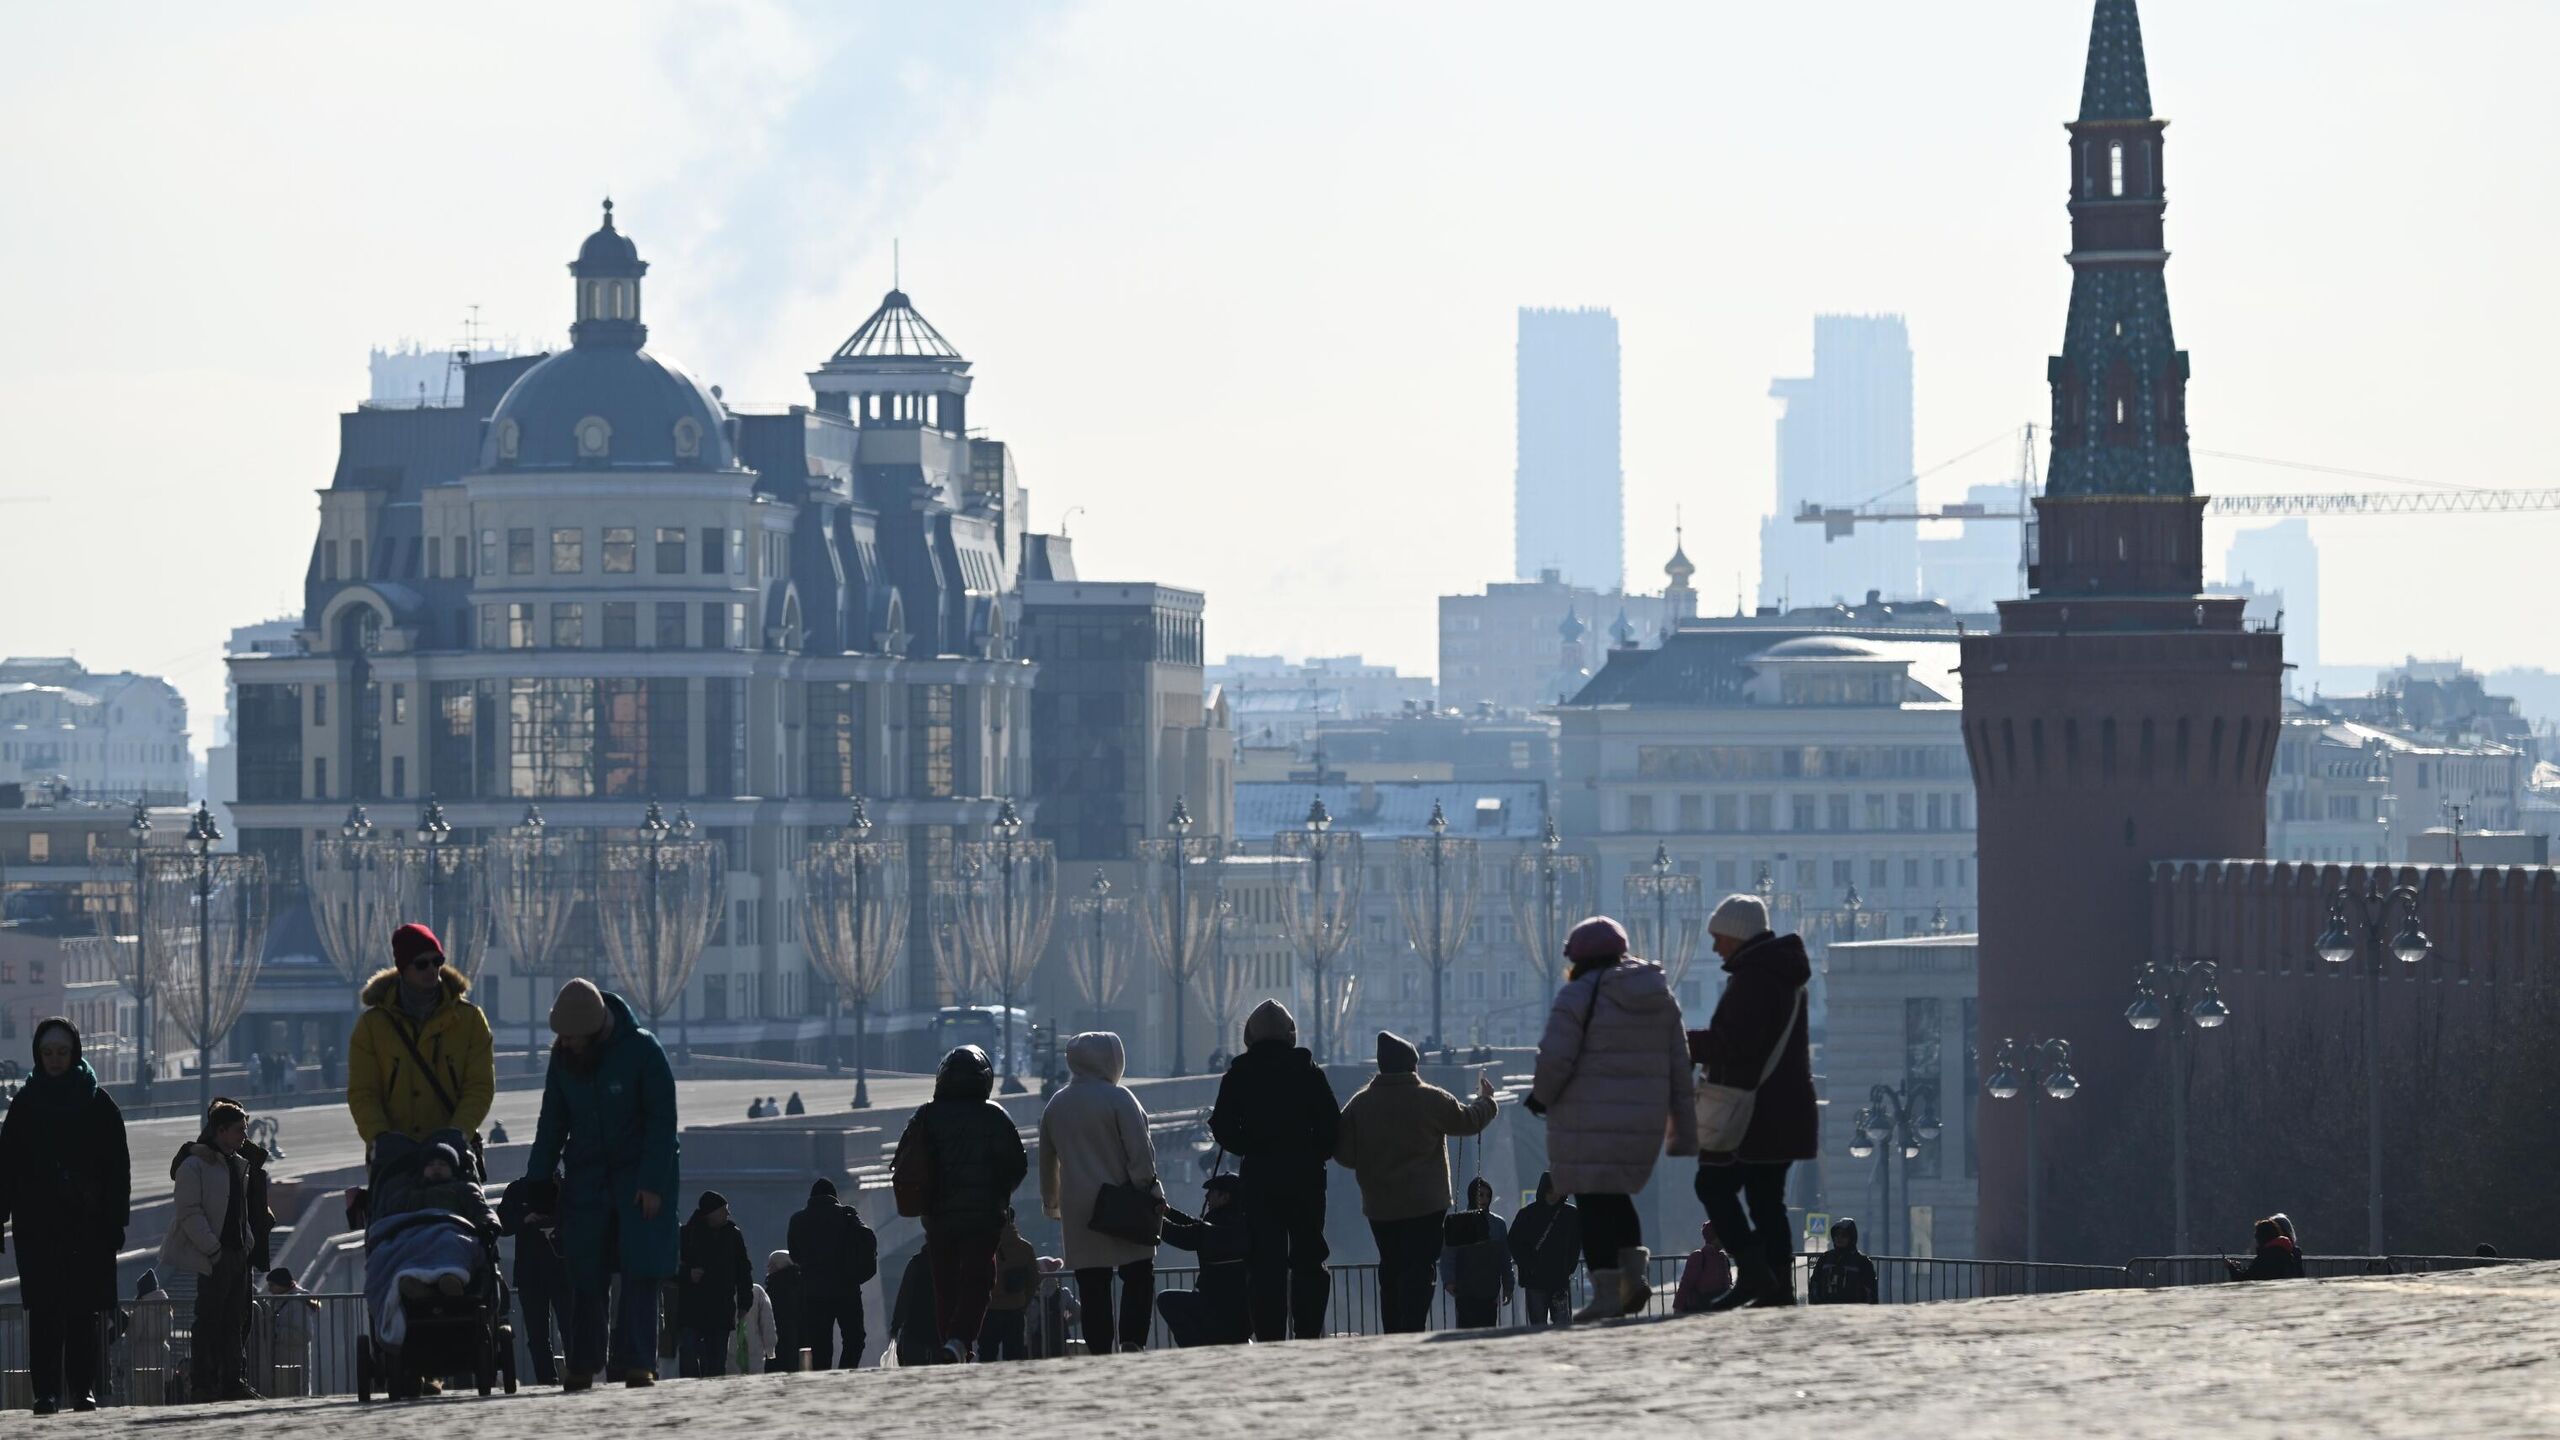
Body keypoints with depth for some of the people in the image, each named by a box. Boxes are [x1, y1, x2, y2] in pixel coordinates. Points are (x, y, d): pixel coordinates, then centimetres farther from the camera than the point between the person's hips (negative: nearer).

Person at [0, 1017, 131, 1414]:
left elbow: (118, 1167, 3)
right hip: (37, 1224, 1)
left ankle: (83, 1389, 2)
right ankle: (46, 1391, -3)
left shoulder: (98, 1102, 4)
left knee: (84, 1308, -2)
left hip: (87, 1222, -1)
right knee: (44, 1309, -3)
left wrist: (116, 1220, -4)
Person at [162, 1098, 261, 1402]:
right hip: (213, 1257, -8)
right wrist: (212, 1249, -17)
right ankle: (203, 1383, -4)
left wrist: (247, 1245, 13)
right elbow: (189, 1214, -13)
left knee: (236, 1320, 8)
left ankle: (235, 1381, 10)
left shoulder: (239, 1165, 17)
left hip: (237, 1253, 8)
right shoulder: (195, 1165, -8)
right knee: (210, 1320, -6)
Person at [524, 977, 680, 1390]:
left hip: (639, 1175, -4)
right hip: (587, 1178, 4)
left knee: (640, 1274, -10)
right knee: (585, 1277, -2)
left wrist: (653, 1183, -16)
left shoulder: (641, 1050, -10)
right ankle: (581, 1367, 1)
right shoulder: (563, 1057, 4)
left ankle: (638, 1364, -11)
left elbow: (662, 1120, -10)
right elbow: (552, 1124, 11)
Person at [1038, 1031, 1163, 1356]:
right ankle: (1132, 1342, -13)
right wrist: (1151, 1191, -4)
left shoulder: (1056, 1105, 10)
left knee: (1092, 1285, 6)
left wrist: (1051, 1204, 28)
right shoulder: (1118, 1099, -8)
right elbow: (1140, 1151, -12)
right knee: (1138, 1277, 0)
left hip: (1078, 1208, 5)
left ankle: (1098, 1350, 3)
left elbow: (1047, 1159, 18)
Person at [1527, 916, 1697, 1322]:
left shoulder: (1579, 996, -10)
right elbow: (1679, 1067, 11)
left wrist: (1540, 1097, 6)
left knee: (1595, 1203, 0)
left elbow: (1555, 1059, -15)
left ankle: (1606, 1294, -3)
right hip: (1645, 1119, 6)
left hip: (1590, 1126, -6)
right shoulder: (1660, 998, 10)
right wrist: (1685, 1131, 14)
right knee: (1615, 1196, 22)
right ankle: (1635, 1270, 6)